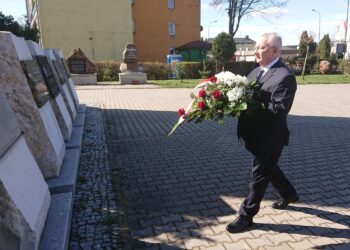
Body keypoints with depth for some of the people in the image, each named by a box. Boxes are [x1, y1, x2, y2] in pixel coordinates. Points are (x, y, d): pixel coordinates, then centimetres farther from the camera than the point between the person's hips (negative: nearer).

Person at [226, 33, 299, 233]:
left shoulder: (285, 76, -19)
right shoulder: (256, 71, 9)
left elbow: (280, 109, -26)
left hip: (270, 136, -9)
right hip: (258, 134, 9)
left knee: (260, 175, 5)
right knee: (268, 168, 25)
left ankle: (246, 216, 20)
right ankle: (289, 194, 51)